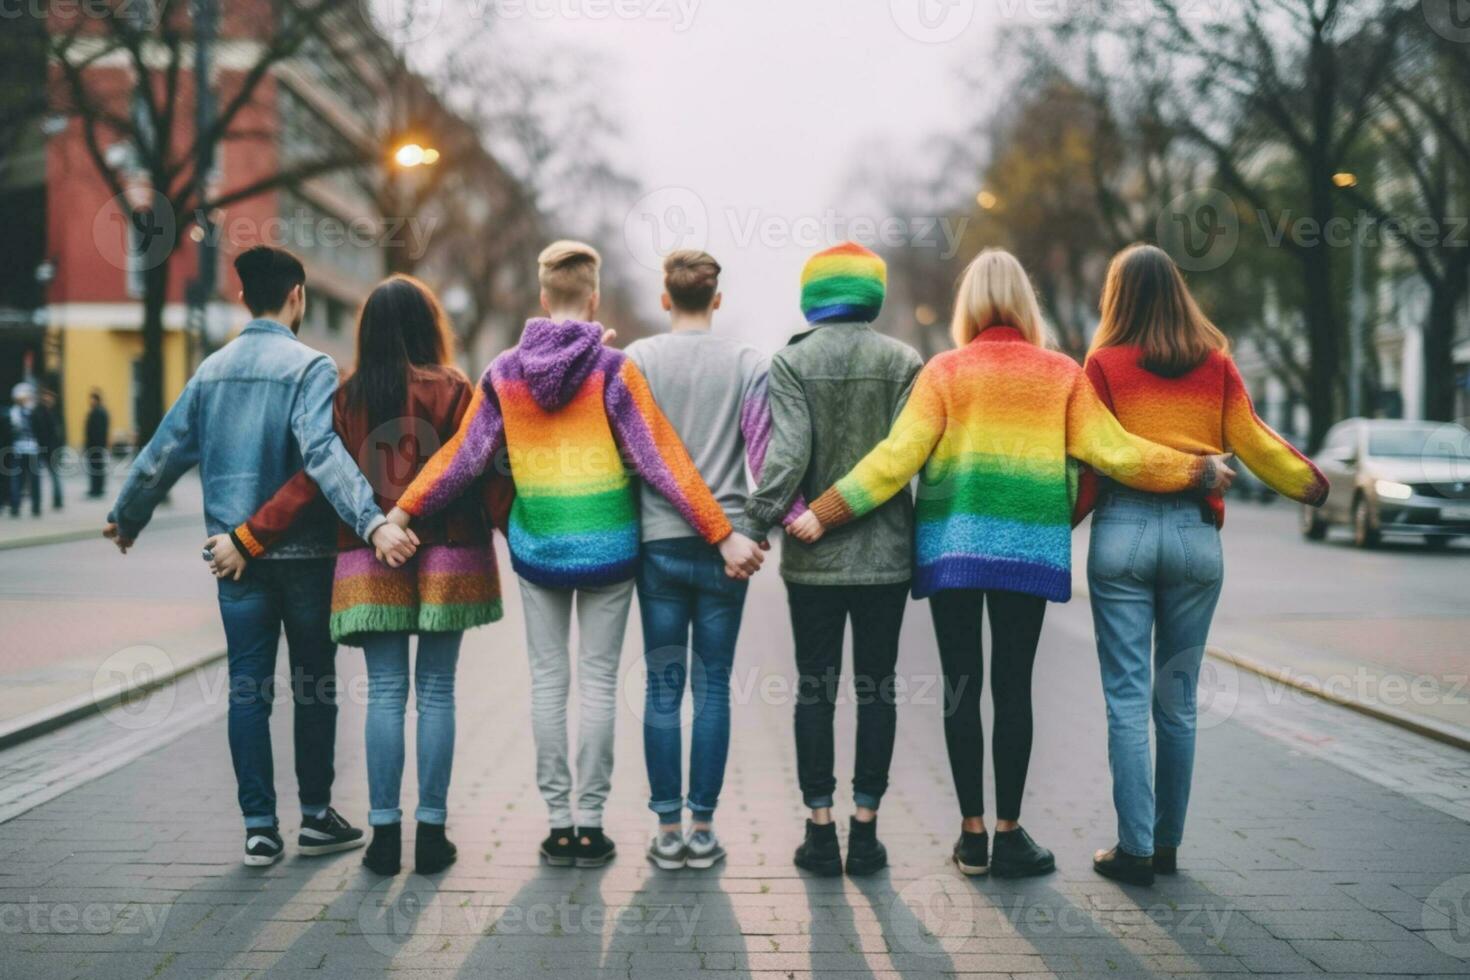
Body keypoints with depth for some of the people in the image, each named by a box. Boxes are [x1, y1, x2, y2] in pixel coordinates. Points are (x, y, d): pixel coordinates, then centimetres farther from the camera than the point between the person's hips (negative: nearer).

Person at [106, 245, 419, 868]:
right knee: (314, 684, 8)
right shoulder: (308, 367, -10)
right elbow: (322, 452, -25)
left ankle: (259, 828, 6)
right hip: (303, 552, -4)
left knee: (248, 687, 6)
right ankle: (316, 817, 15)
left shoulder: (212, 370, 8)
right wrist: (373, 521, -34)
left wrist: (126, 518, 27)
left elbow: (165, 453, 13)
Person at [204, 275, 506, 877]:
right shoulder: (451, 389, -3)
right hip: (445, 557, -1)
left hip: (370, 561, 2)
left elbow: (314, 481, -2)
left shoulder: (348, 396, 2)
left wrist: (247, 539, 4)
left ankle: (384, 832, 5)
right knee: (436, 691, 4)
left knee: (385, 692, 4)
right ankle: (431, 832, 6)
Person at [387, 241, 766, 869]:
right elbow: (662, 459, -11)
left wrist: (403, 513, 12)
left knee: (547, 680, 9)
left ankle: (558, 823, 10)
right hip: (607, 546, -2)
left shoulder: (505, 372, 1)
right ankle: (590, 825, 5)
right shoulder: (613, 370, -9)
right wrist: (723, 535, -9)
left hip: (536, 547, 3)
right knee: (598, 682, 4)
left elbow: (463, 455, 2)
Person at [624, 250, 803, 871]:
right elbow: (764, 448, -6)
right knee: (713, 687, 5)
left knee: (663, 687, 6)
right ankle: (703, 828, 7)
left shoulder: (638, 359, 1)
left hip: (659, 541, 0)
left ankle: (667, 829, 7)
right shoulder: (746, 363, 1)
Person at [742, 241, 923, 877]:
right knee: (876, 689, 7)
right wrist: (930, 538, 2)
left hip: (814, 556, -1)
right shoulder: (904, 360, 1)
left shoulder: (792, 360, -3)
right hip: (886, 554, 1)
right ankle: (865, 830, 9)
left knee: (815, 688, 6)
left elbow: (788, 450, -14)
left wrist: (758, 520, -13)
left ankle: (821, 831, 7)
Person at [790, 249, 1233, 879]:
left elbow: (898, 457, -8)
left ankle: (972, 834, 8)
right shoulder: (1061, 374, 2)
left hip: (951, 544, 0)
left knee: (961, 685, 5)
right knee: (1013, 687, 4)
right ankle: (1008, 834, 7)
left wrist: (823, 514, -5)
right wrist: (1200, 471, 11)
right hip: (1027, 548, 0)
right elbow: (1113, 453, -1)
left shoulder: (946, 371, 0)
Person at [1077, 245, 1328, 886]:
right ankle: (1168, 844, 18)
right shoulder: (1216, 362, 5)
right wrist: (1314, 484, 19)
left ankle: (1135, 849, -1)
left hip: (1122, 532, -2)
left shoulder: (1104, 363, -2)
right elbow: (1250, 441, 4)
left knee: (1127, 698, 1)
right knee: (1177, 700, 11)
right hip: (1195, 533, 3)